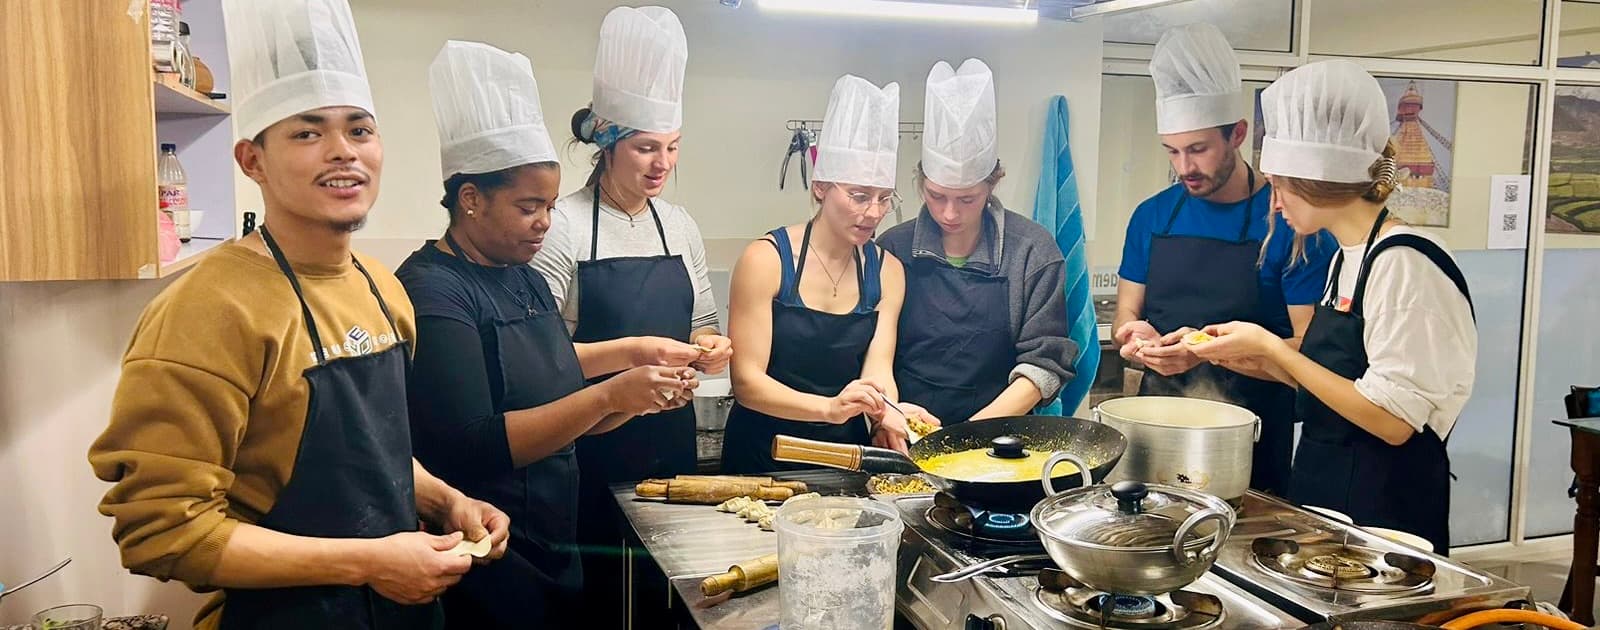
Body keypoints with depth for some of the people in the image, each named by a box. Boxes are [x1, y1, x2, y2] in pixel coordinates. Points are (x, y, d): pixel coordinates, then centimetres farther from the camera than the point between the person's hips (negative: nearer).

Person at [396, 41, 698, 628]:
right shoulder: (433, 292, -18)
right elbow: (473, 446, -26)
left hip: (552, 551, 8)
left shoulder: (527, 280, 8)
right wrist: (610, 394, -24)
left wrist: (640, 397, -6)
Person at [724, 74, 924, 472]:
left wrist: (888, 417, -25)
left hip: (846, 454, 4)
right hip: (763, 455, -3)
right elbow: (746, 382, -12)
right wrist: (830, 407, -28)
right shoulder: (766, 260, -8)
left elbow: (878, 369, -3)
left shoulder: (886, 271, 6)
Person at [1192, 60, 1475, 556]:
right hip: (1323, 492, 8)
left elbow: (1393, 420, -23)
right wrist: (1261, 361, 1)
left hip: (1383, 510, -8)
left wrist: (1272, 347, -19)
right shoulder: (1347, 257, 9)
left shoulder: (1404, 263, -19)